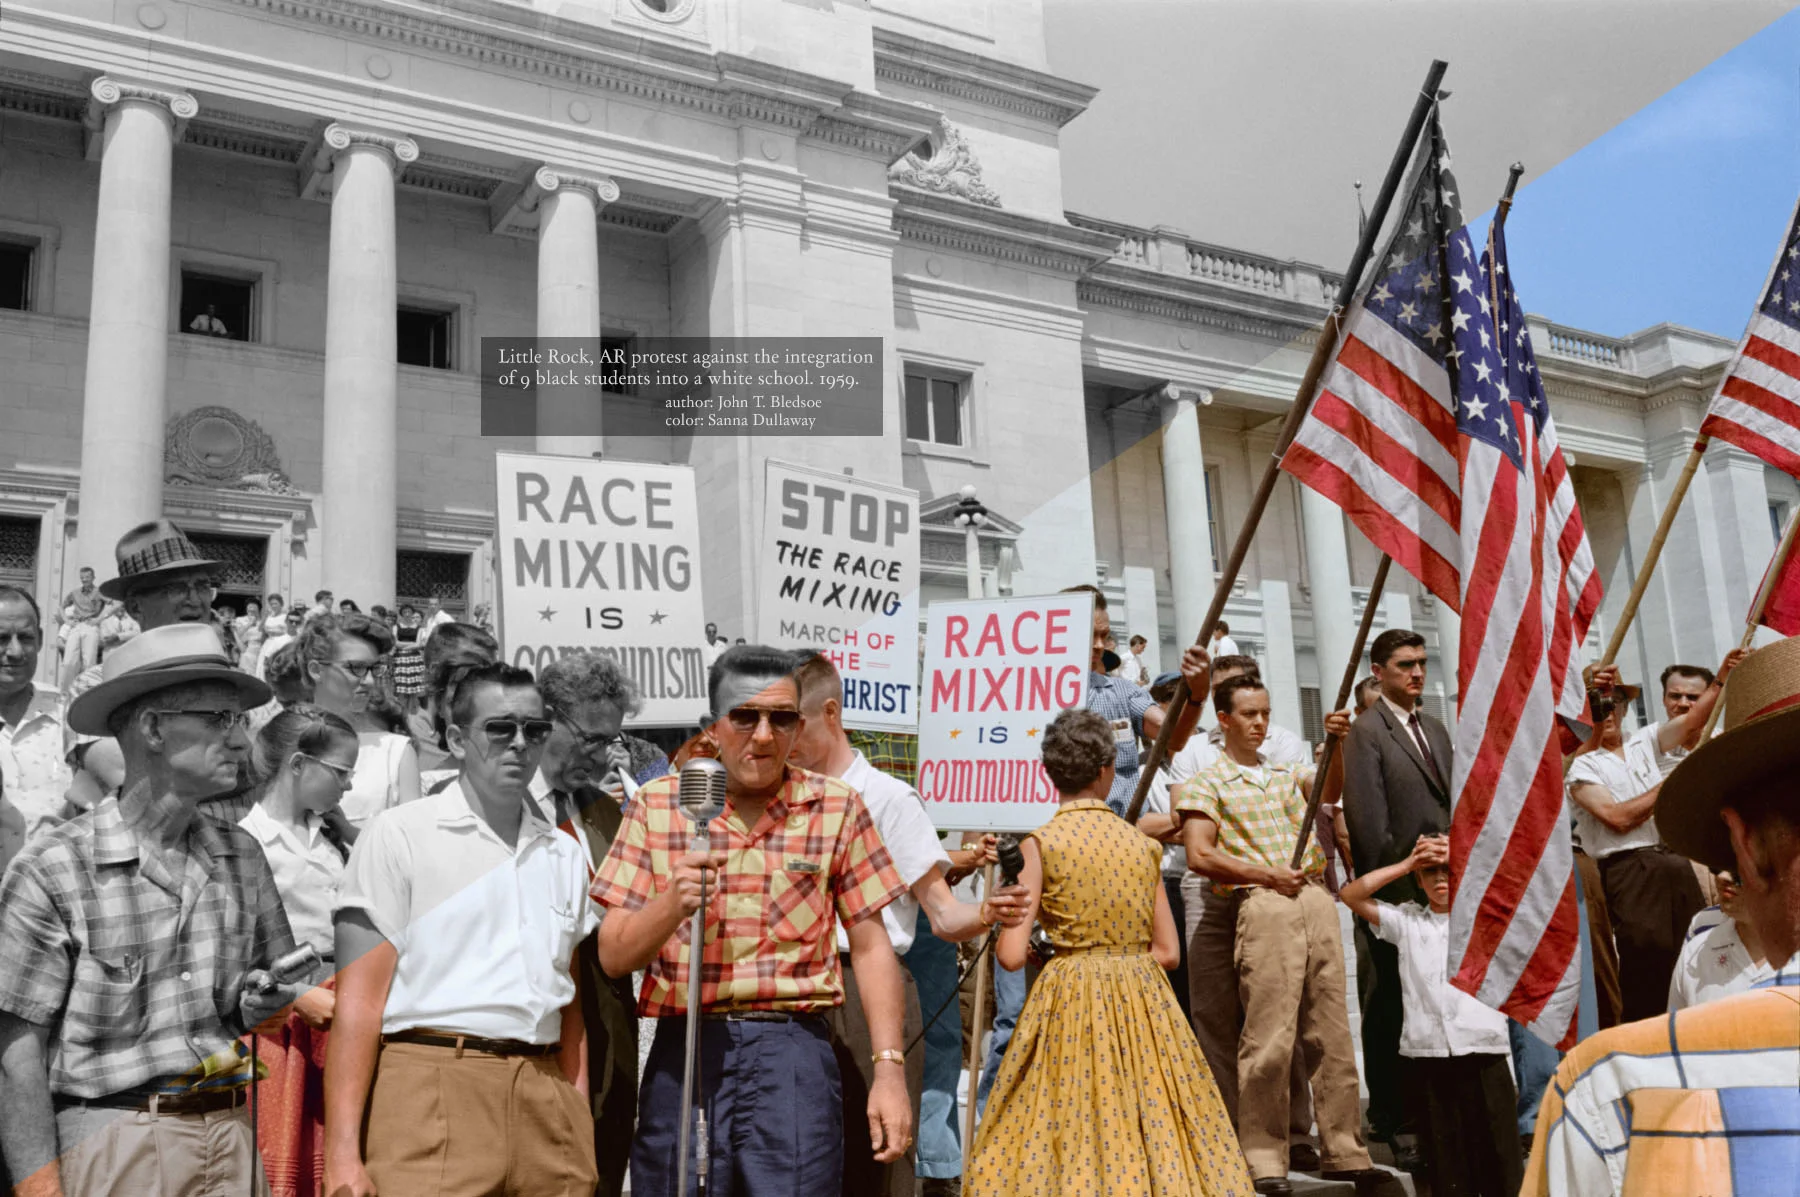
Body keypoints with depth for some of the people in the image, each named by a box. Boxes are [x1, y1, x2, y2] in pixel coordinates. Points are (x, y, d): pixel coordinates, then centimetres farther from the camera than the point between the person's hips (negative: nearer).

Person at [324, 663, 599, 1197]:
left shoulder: (565, 853, 16)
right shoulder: (399, 834, 2)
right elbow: (359, 1000, -4)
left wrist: (581, 1126, 10)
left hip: (545, 1097, 5)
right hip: (434, 1088, -4)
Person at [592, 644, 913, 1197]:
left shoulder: (837, 808, 3)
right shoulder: (657, 804, 3)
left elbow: (870, 947, 6)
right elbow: (613, 956, 2)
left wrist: (889, 1069, 0)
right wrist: (672, 904, -17)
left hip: (793, 1053, -1)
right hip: (682, 1050, 1)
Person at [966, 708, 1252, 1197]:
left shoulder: (1040, 843, -5)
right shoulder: (1142, 844, 6)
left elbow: (1013, 955, -10)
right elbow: (1167, 951, 7)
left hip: (1070, 1002, -3)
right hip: (1142, 1002, 3)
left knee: (1068, 1135, 3)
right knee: (1153, 1131, 11)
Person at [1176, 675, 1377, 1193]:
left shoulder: (1288, 773, 21)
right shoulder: (1207, 784, 6)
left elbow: (1330, 784, 0)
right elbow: (1199, 855, -5)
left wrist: (1336, 743, -17)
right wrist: (1265, 873, -9)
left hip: (1316, 901, 5)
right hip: (1263, 906, -5)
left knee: (1331, 1033, 6)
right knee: (1268, 1037, -7)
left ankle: (1343, 1150, 14)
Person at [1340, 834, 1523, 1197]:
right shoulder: (1406, 921, 13)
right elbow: (1352, 895, 6)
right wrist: (1407, 863, 6)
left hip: (1484, 1053, -1)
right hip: (1426, 1057, 1)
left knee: (1499, 1156, 1)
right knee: (1445, 1162, 5)